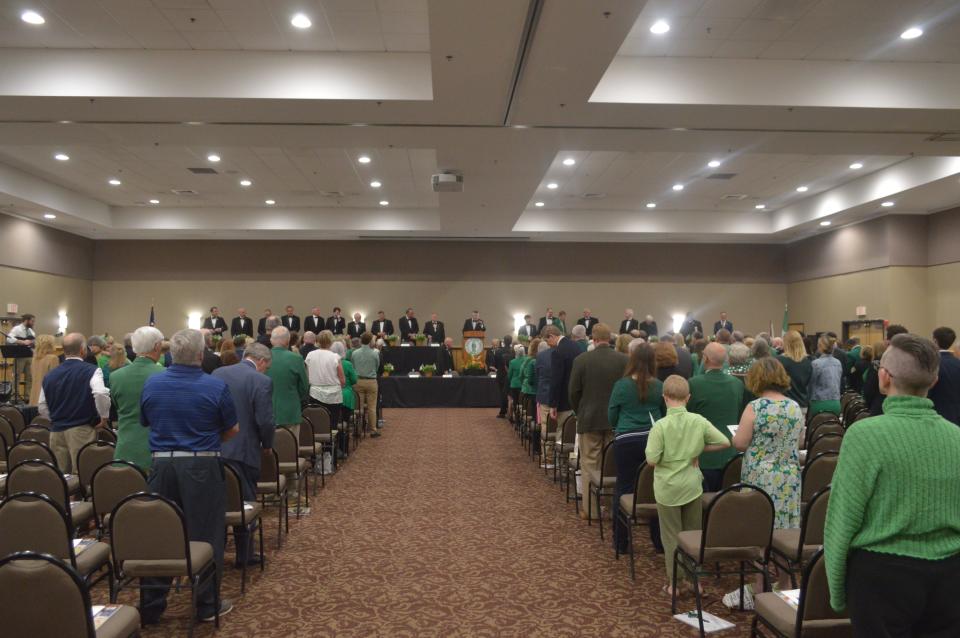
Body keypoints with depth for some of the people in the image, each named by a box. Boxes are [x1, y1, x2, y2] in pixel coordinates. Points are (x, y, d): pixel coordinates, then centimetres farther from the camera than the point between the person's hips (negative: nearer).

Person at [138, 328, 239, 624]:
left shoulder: (152, 384, 0)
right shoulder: (216, 386, -11)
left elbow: (146, 422, 14)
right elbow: (233, 429, -1)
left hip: (162, 464, 4)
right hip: (202, 466, -3)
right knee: (205, 536, 7)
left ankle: (150, 606, 21)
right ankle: (207, 604, 17)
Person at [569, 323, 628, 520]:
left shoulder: (581, 360, -10)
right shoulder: (624, 360, -5)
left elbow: (574, 391, -4)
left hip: (590, 419, -2)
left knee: (590, 464, 6)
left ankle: (591, 509, 9)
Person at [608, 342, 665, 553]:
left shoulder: (621, 385, -7)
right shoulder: (659, 386, -2)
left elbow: (611, 416, 0)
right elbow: (665, 414, 11)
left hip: (626, 441, -2)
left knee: (624, 488, 7)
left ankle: (620, 542, 15)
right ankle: (660, 540, 20)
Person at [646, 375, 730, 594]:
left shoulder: (660, 426, -19)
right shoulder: (699, 421, -8)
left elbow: (652, 460, -19)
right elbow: (724, 442, -3)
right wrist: (699, 449, 5)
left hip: (668, 488, -3)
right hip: (692, 485, 3)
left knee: (671, 536, 10)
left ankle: (674, 583, 18)